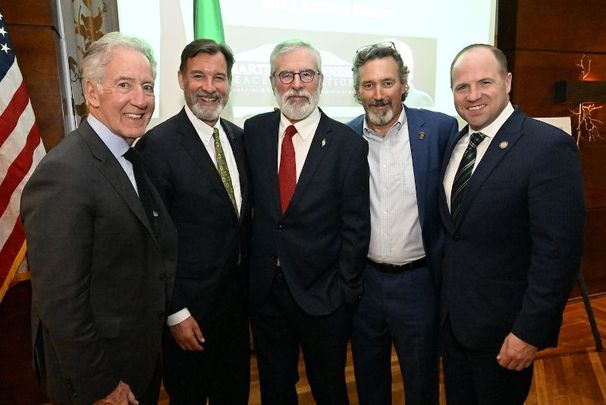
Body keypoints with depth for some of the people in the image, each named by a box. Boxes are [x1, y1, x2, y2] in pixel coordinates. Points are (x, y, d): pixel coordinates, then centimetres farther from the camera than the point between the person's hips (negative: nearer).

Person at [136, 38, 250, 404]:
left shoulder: (239, 137, 4)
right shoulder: (159, 144, -17)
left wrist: (250, 280, 11)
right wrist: (176, 312, -14)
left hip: (238, 294, 6)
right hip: (190, 305, -6)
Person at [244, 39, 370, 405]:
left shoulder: (348, 144, -10)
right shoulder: (254, 131, -1)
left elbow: (355, 228, -8)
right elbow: (249, 200, 3)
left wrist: (345, 292, -7)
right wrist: (248, 270, 1)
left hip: (323, 295, -2)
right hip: (265, 291, 3)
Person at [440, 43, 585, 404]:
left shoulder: (549, 147, -18)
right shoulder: (456, 144, 4)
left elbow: (558, 251, -21)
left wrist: (530, 332, -19)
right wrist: (444, 299, 7)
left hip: (502, 328, -6)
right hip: (452, 317, 6)